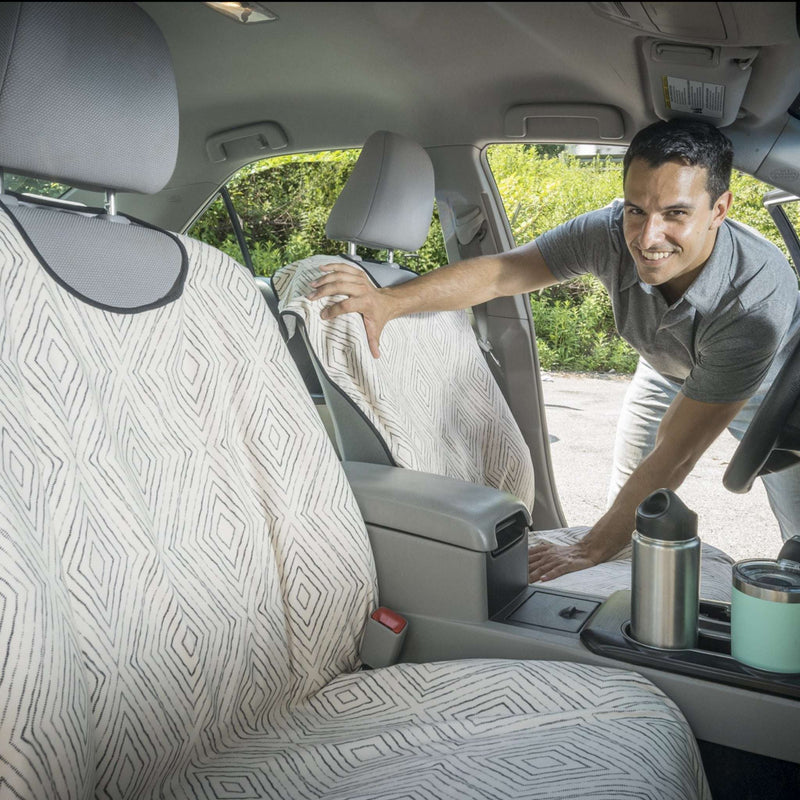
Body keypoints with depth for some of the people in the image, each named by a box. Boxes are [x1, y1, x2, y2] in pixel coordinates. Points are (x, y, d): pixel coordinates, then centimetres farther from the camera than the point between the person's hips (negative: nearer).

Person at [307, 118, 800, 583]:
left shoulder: (758, 299, -45)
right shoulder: (610, 233, -36)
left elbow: (674, 456, -43)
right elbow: (499, 272, -29)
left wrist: (589, 552, -39)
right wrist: (391, 300, -45)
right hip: (669, 370, 4)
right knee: (626, 502, 8)